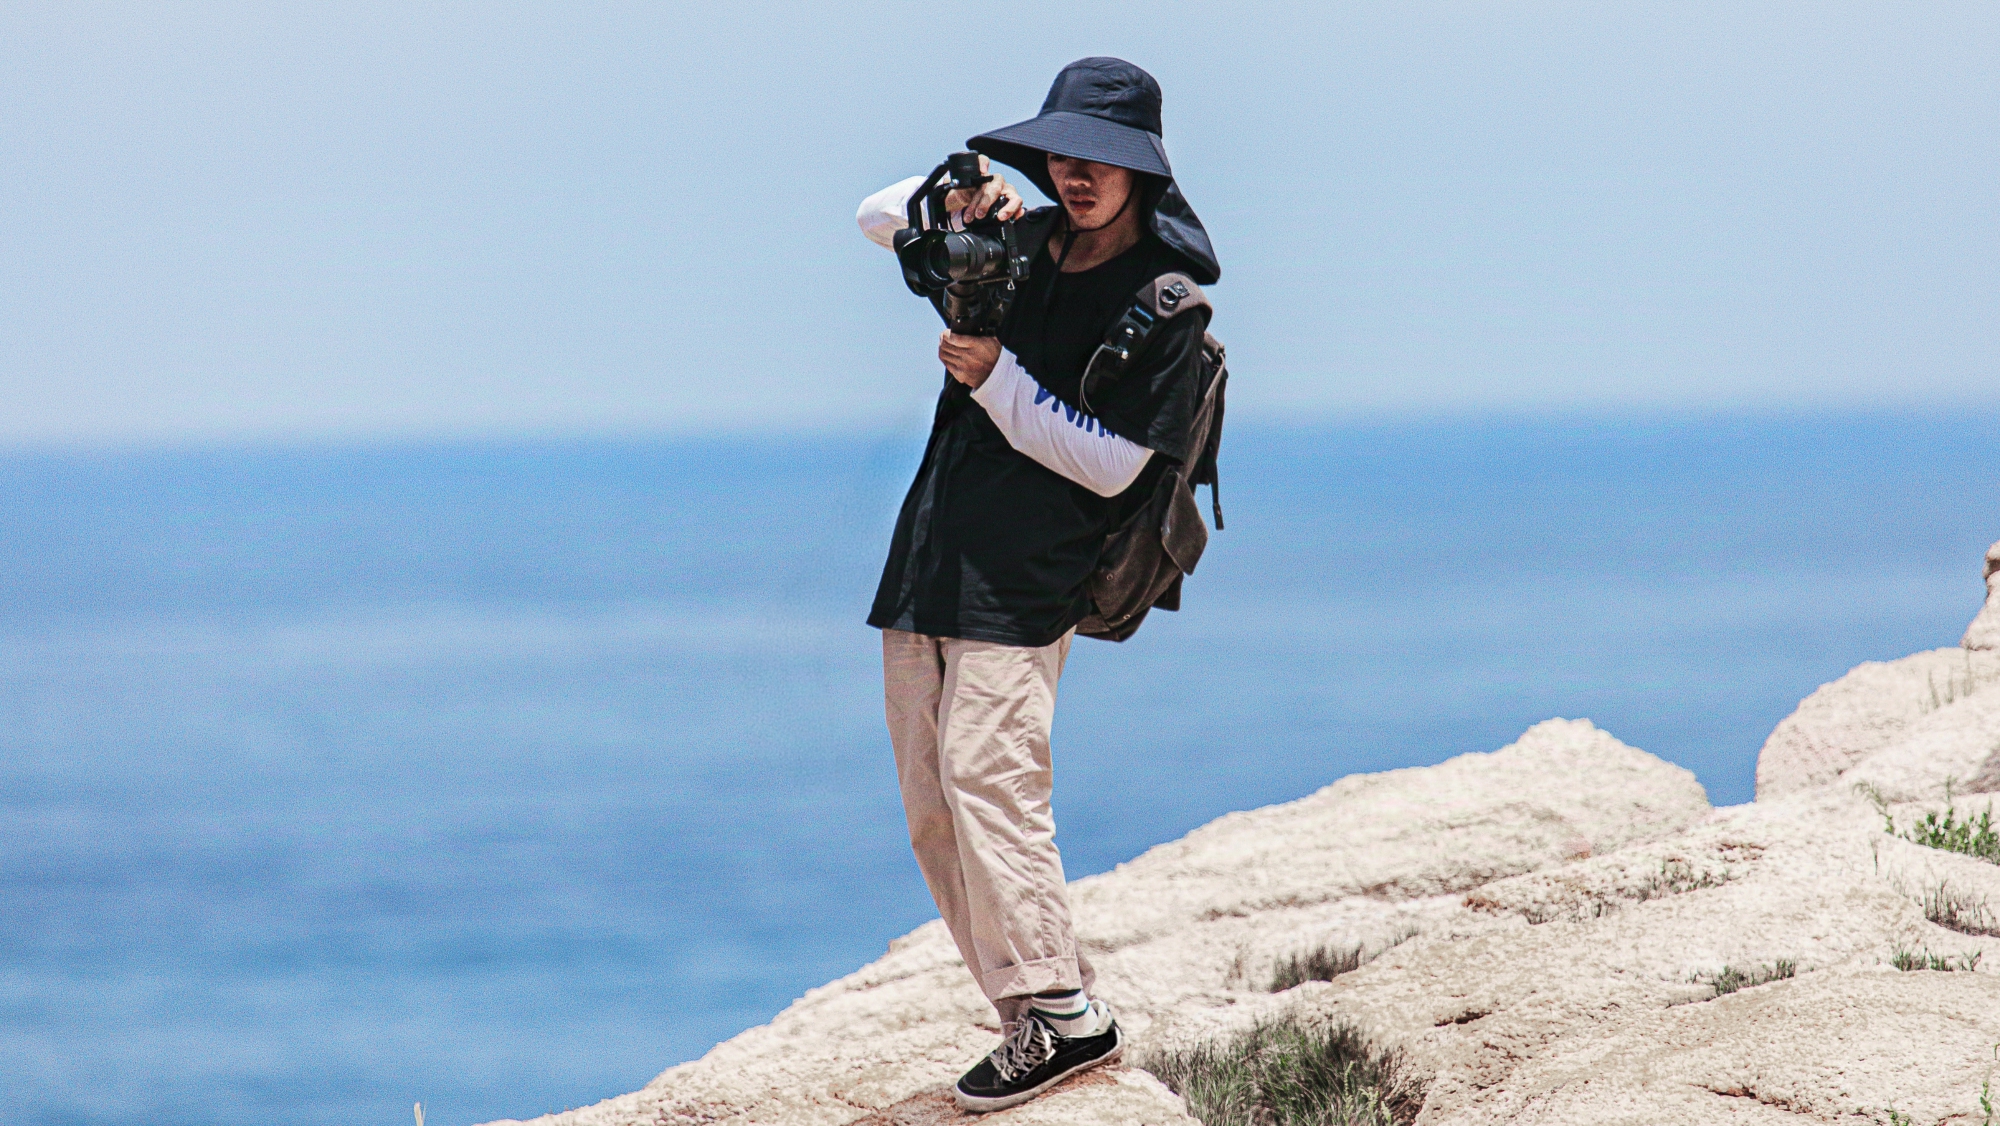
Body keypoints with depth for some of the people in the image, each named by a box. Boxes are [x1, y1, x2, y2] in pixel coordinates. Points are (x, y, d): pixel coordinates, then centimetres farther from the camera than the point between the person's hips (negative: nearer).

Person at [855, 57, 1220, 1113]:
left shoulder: (1164, 304, -6)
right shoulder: (1021, 244, 11)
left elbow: (1111, 465, -9)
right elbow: (879, 217, 22)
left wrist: (995, 380, -15)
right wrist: (957, 201, 0)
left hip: (1021, 581, -7)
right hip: (927, 557, 7)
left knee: (983, 775, -18)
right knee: (930, 807, 4)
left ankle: (1062, 1014, -14)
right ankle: (1035, 1017, 6)